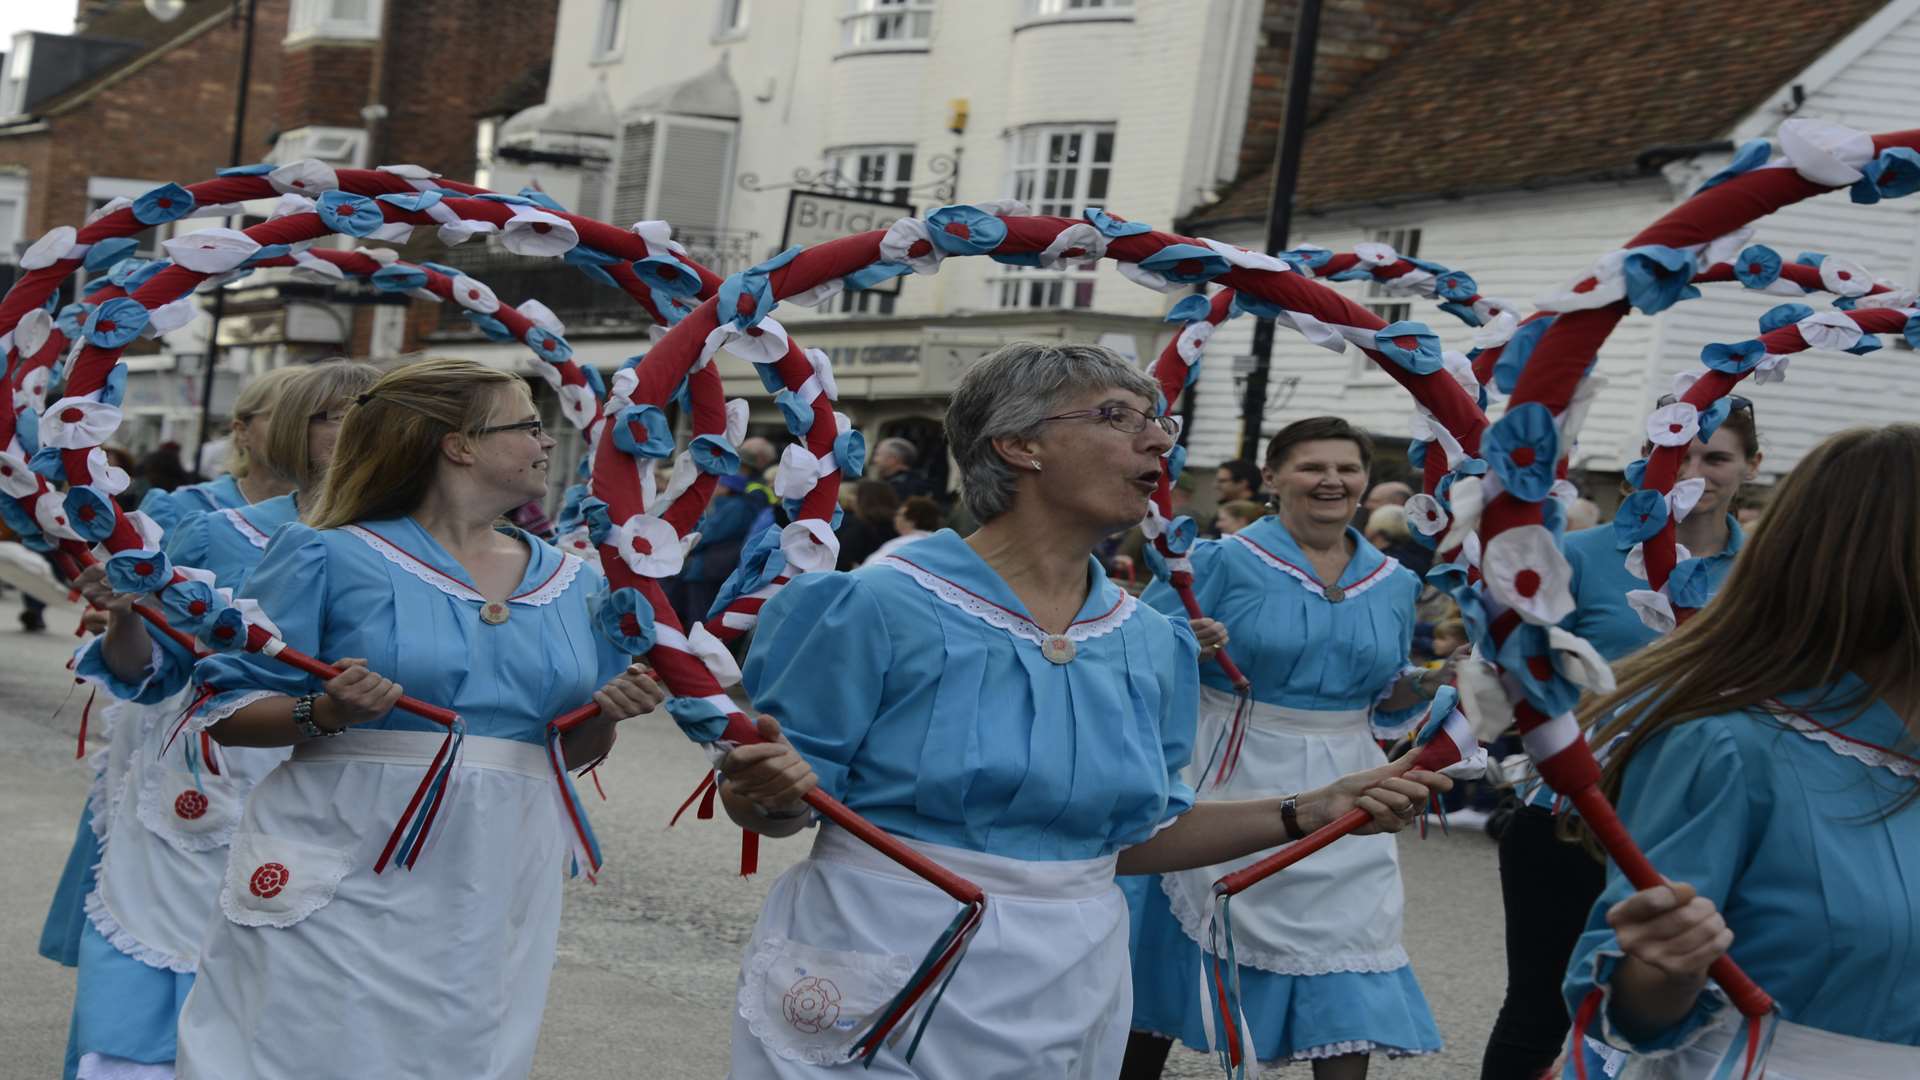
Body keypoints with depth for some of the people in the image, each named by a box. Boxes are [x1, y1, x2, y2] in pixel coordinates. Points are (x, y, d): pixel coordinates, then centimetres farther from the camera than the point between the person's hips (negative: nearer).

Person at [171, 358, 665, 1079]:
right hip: (339, 889, -4)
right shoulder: (331, 556, -4)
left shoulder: (572, 583, 11)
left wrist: (606, 714, -4)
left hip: (493, 901, 4)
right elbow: (225, 710, -3)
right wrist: (323, 714, -22)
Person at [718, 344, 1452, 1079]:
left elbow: (1127, 835, 12)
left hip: (1060, 1010, 5)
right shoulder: (882, 606, -13)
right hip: (868, 998, -5)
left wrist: (1311, 814, 5)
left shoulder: (1149, 644, 3)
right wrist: (774, 790, -30)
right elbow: (774, 808, -7)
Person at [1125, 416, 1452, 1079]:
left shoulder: (1394, 584, 8)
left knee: (1348, 995, -2)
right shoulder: (1225, 561, -7)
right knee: (1177, 963, 8)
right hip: (1229, 791, -3)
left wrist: (1421, 687, -3)